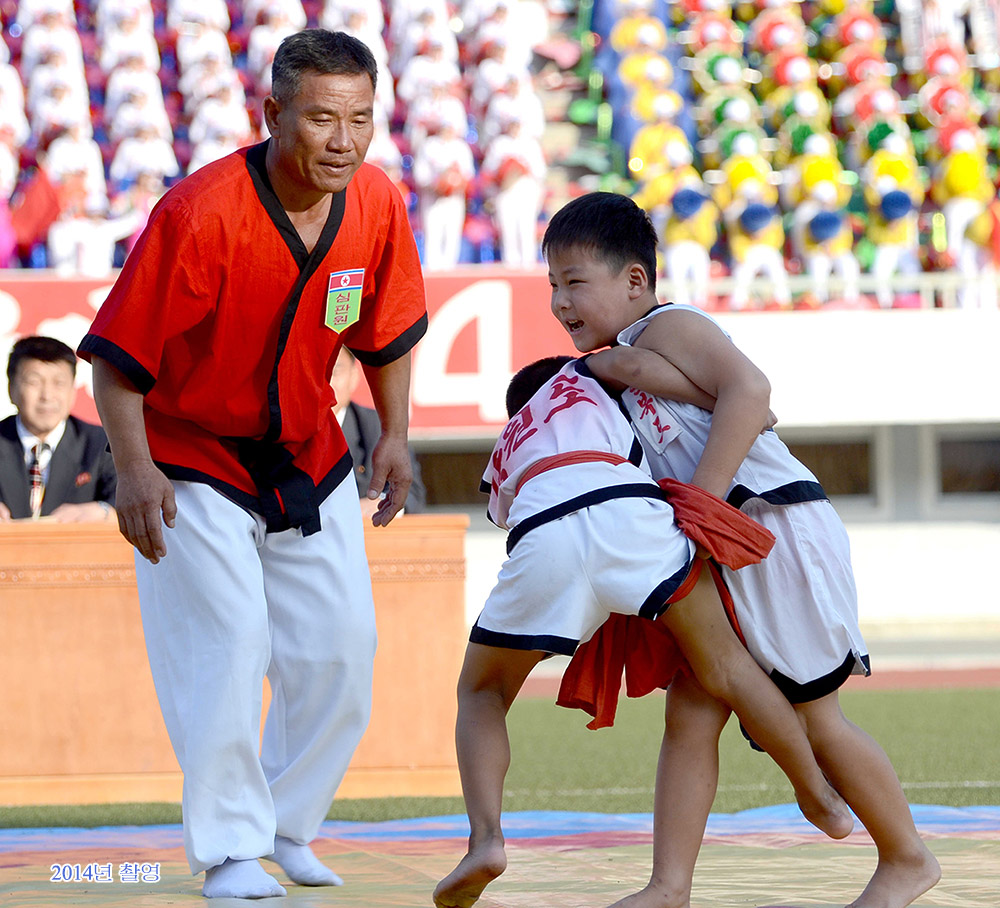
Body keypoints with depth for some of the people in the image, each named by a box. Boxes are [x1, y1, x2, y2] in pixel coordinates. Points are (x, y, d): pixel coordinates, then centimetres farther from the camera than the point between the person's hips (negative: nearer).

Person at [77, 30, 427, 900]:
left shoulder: (376, 203, -11)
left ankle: (286, 827, 24)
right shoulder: (199, 214, -28)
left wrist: (394, 435, 6)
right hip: (192, 461, -5)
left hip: (310, 460, 6)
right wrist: (133, 469, -26)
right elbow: (119, 352, -22)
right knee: (228, 646, -15)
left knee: (339, 651, 6)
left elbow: (387, 329, 8)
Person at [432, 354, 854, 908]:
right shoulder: (577, 379, 37)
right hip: (629, 506, -1)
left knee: (481, 694, 20)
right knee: (724, 667, 16)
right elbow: (642, 364, 18)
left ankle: (485, 838, -2)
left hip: (542, 541, 1)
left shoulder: (503, 462, 40)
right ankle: (820, 800, 26)